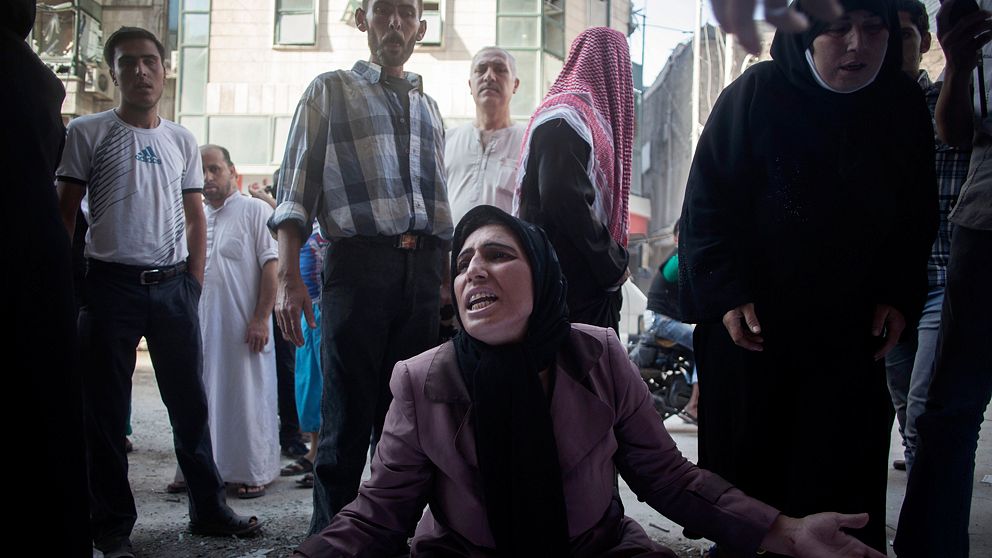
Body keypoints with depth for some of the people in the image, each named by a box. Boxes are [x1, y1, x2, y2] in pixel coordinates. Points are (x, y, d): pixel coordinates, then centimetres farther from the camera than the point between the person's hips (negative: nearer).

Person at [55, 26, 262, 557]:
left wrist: (194, 282, 6)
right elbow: (64, 213, 2)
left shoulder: (181, 141, 12)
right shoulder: (87, 133, 2)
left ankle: (208, 508, 19)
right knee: (106, 408, 3)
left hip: (173, 284, 3)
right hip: (111, 283, -3)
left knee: (190, 400, 8)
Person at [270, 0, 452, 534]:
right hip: (359, 263, -4)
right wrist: (289, 277, -8)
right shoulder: (330, 90, 11)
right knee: (348, 419, -3)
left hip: (425, 270, 4)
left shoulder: (428, 108, 24)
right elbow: (296, 188, 3)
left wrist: (450, 281, 16)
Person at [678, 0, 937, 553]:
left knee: (845, 473, 2)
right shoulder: (755, 95, -11)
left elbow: (918, 218, 11)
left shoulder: (904, 105, 1)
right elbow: (706, 202, -8)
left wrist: (901, 297, 0)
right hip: (750, 323, -2)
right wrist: (726, 294, -15)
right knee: (748, 466, 9)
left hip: (850, 330, 3)